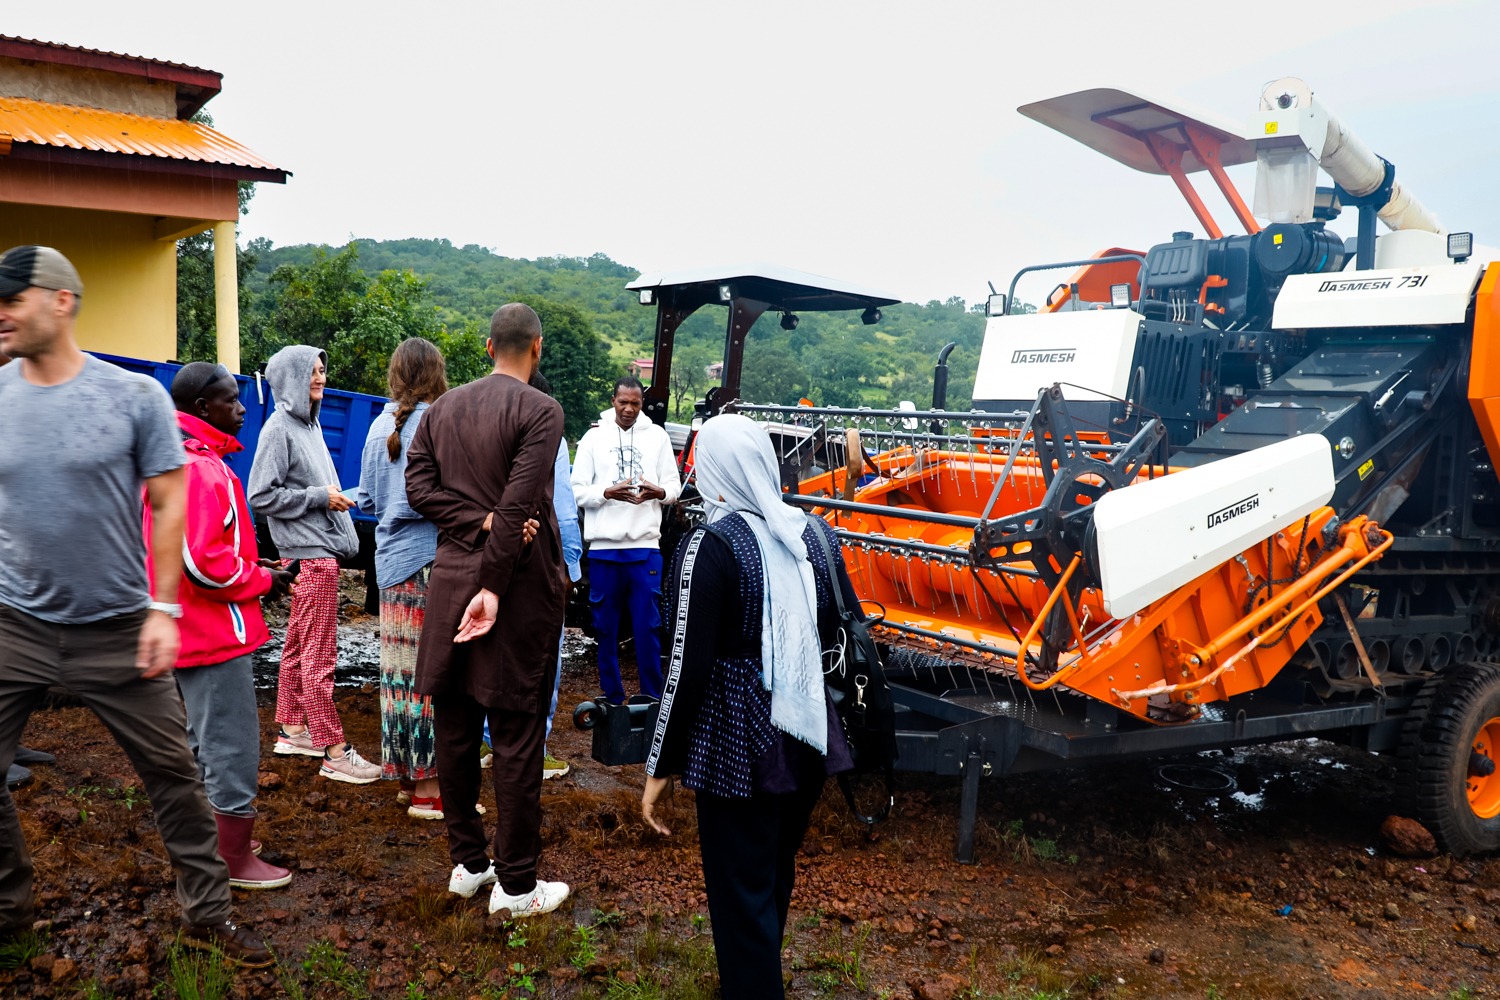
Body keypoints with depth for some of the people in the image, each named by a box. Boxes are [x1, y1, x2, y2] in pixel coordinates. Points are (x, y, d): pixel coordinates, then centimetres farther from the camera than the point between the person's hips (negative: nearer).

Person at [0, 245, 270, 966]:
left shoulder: (135, 397, -5)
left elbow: (169, 505, -2)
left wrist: (163, 609, -7)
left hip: (115, 628, -2)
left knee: (172, 771, 4)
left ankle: (207, 913, 19)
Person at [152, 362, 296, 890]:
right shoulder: (201, 467, -21)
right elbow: (203, 563, -27)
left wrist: (253, 569, 11)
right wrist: (263, 580, -13)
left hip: (192, 628, 11)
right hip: (216, 633, -11)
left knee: (207, 740, 22)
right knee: (234, 746, -1)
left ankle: (211, 838, 35)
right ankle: (237, 862, 9)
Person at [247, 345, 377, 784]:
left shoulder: (310, 424, 15)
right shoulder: (279, 428, -11)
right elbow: (262, 496, -16)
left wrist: (338, 500, 12)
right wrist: (319, 497, -14)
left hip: (322, 549, 9)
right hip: (309, 554, -9)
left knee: (298, 645, 17)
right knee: (319, 653, -7)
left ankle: (292, 730, 27)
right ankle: (333, 751, -4)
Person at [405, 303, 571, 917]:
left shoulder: (442, 408, 10)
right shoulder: (540, 411, -10)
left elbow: (419, 487, 3)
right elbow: (519, 505, -18)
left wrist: (478, 521, -5)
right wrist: (493, 587, -16)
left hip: (450, 574, 6)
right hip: (516, 580, -6)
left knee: (455, 728, 13)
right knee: (516, 736, 0)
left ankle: (467, 864, 25)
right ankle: (515, 884, 8)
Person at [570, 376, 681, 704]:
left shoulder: (657, 435, 8)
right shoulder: (594, 437, 5)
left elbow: (674, 485, 8)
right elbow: (577, 490, 1)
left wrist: (658, 492, -15)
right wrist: (608, 492, -17)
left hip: (645, 546, 0)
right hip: (604, 547, 0)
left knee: (648, 627, 1)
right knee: (607, 628, 7)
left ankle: (652, 698, 10)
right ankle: (613, 698, 18)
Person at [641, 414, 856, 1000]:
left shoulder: (710, 547, -16)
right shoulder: (815, 534, 1)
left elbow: (688, 670, -17)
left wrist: (660, 767, -9)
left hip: (739, 747, -6)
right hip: (809, 738, 7)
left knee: (741, 891, 8)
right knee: (776, 874, 25)